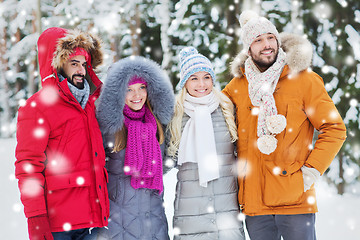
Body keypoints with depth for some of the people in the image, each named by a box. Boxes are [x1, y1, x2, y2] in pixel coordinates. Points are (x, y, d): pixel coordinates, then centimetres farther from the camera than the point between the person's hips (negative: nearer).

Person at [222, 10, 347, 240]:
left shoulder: (304, 80, 0)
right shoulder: (238, 85, 8)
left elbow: (334, 129, 0)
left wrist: (312, 169, -9)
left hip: (295, 199, -3)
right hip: (254, 201, 3)